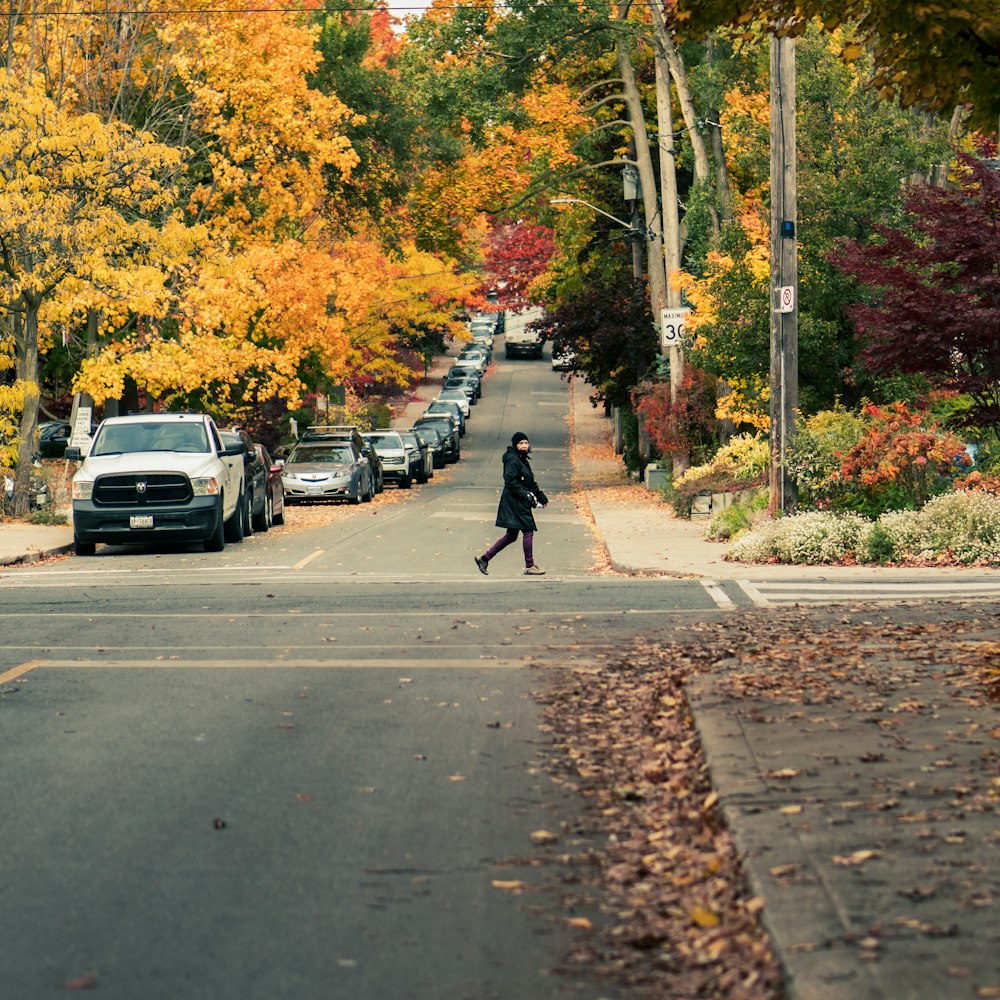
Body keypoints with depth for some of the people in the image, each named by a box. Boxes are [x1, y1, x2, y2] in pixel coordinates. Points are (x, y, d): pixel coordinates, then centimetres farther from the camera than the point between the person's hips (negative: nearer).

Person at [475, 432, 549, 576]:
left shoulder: (522, 460, 17)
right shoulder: (513, 460, -14)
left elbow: (529, 482, 25)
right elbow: (510, 482, -22)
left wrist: (541, 496, 22)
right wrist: (526, 495, -23)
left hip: (520, 503, 10)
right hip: (514, 503, -10)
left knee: (511, 535, 12)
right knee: (528, 531, -5)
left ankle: (484, 558, 15)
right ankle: (529, 566, 4)